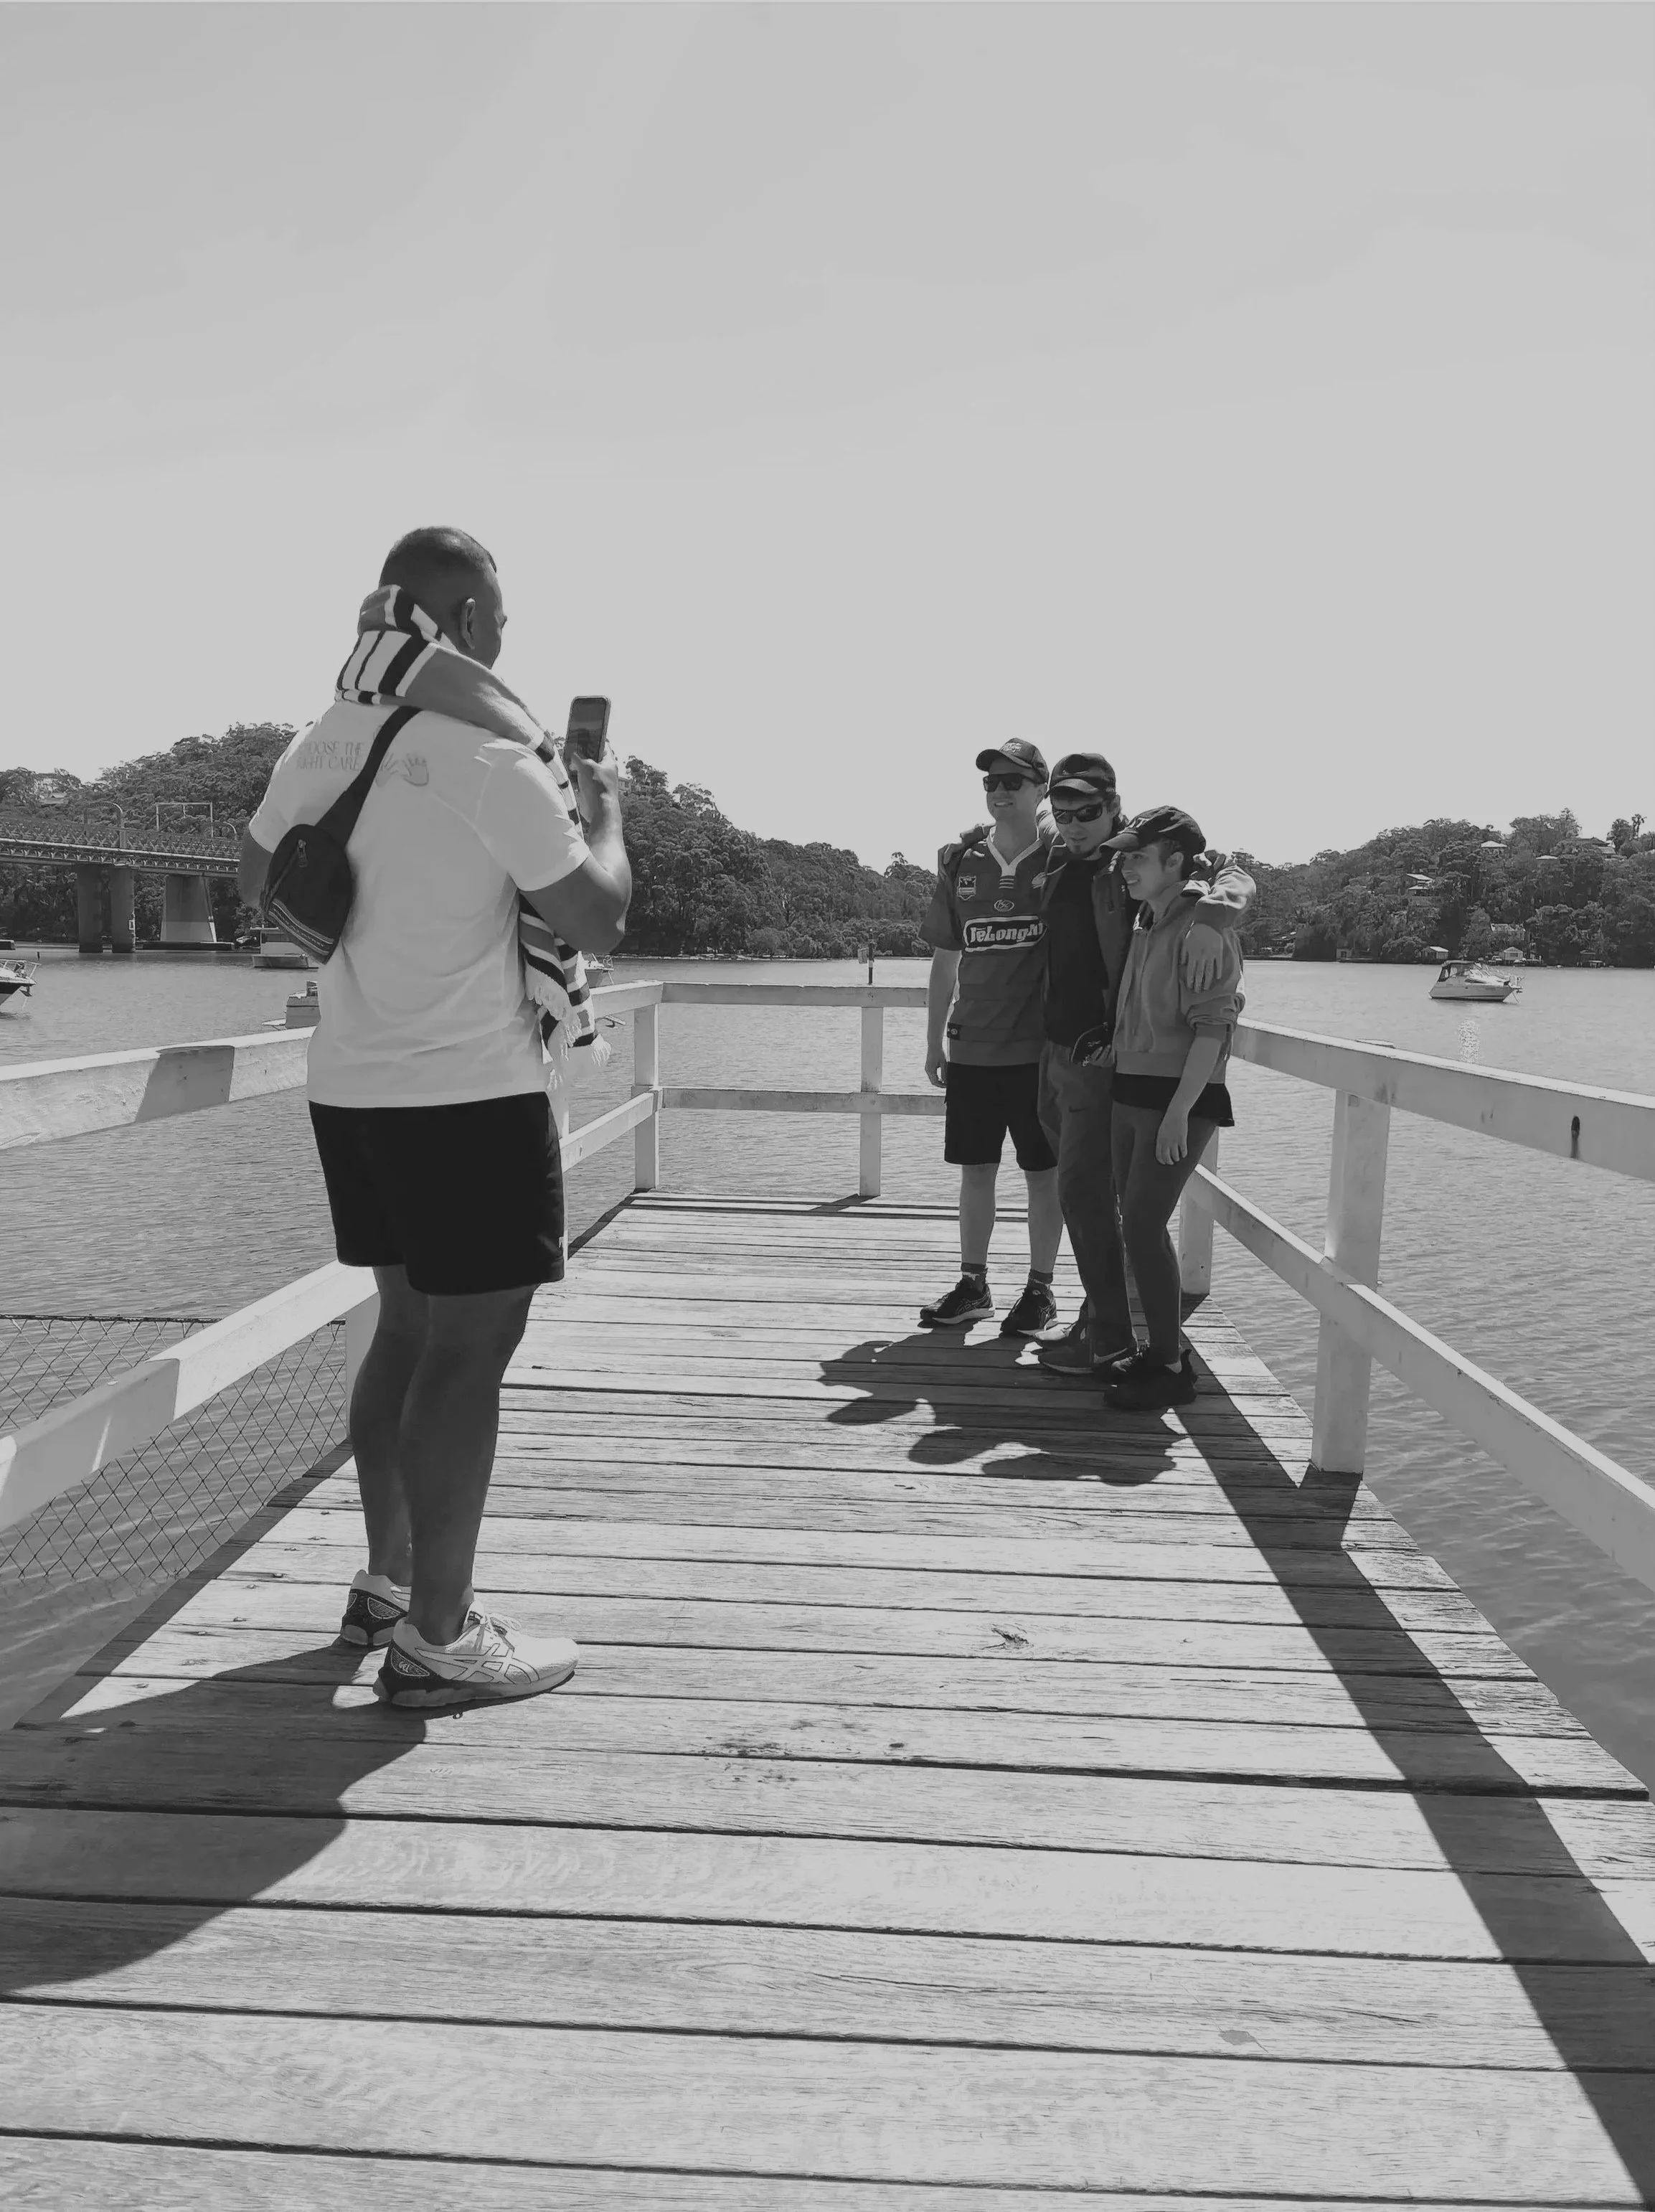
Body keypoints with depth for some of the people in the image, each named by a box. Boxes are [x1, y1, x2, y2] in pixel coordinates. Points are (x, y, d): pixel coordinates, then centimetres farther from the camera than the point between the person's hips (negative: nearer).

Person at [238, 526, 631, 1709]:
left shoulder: (322, 744, 6)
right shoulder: (492, 761, -16)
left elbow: (256, 884, 19)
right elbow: (600, 922, -14)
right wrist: (604, 807, 3)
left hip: (352, 1086, 8)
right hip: (472, 1095, -8)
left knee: (409, 1329, 18)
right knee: (469, 1350, -1)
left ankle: (390, 1583, 29)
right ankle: (438, 1640, 6)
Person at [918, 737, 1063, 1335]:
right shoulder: (961, 861, 5)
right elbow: (945, 960, 10)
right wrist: (933, 1042, 10)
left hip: (1040, 1047, -3)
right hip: (971, 1047, 3)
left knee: (1044, 1172, 5)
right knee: (975, 1170, 10)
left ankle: (1040, 1289, 18)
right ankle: (972, 1286, 21)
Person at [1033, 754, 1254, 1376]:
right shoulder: (1058, 865, 12)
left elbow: (1229, 873, -20)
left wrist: (1212, 912, -41)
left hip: (1102, 1053, -8)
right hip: (1055, 1050, 8)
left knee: (1084, 1191, -8)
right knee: (1085, 1191, 14)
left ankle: (1111, 1335, 2)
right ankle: (1097, 1313, 26)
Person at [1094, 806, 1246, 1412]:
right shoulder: (1145, 925, 14)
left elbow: (1213, 1026, -19)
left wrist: (1180, 1108, -23)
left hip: (1179, 1097, -9)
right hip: (1131, 1091, 9)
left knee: (1143, 1227, -11)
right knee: (1139, 1225, 10)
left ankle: (1170, 1368, -1)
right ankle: (1161, 1347, 22)